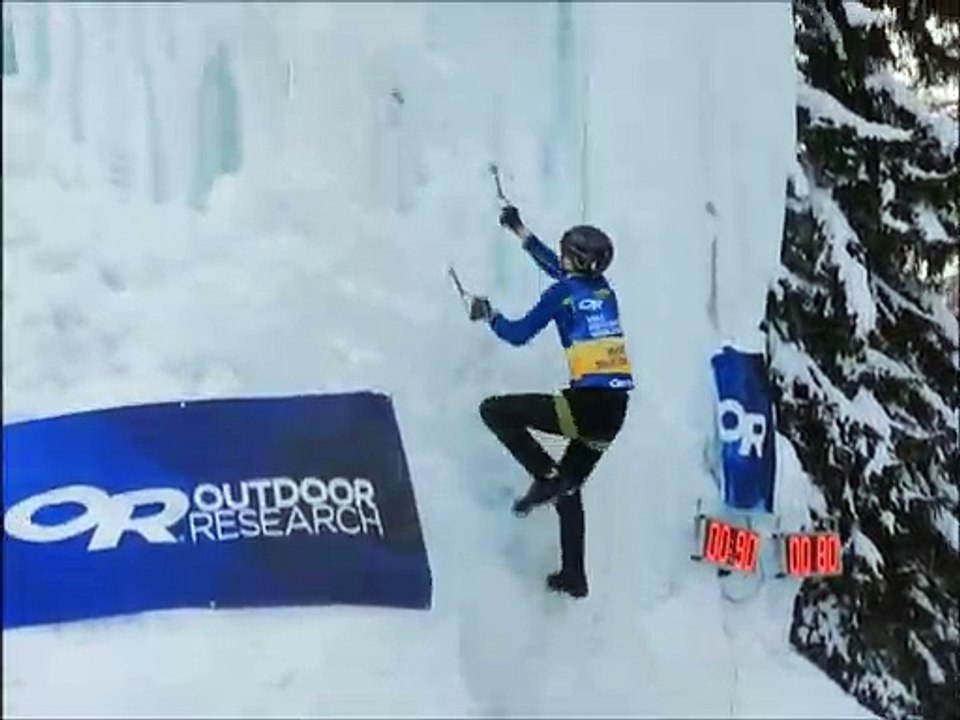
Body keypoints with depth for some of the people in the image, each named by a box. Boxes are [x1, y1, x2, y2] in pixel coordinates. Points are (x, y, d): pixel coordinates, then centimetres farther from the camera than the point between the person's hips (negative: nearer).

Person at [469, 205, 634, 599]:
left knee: (494, 410, 2)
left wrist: (488, 315, 20)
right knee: (569, 488, 22)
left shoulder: (563, 292, -3)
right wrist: (519, 229, 38)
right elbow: (556, 267, 31)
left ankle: (546, 476, -3)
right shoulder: (603, 287, 15)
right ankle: (574, 576, 25)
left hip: (587, 404, -8)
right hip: (615, 412, 8)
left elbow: (518, 334, 2)